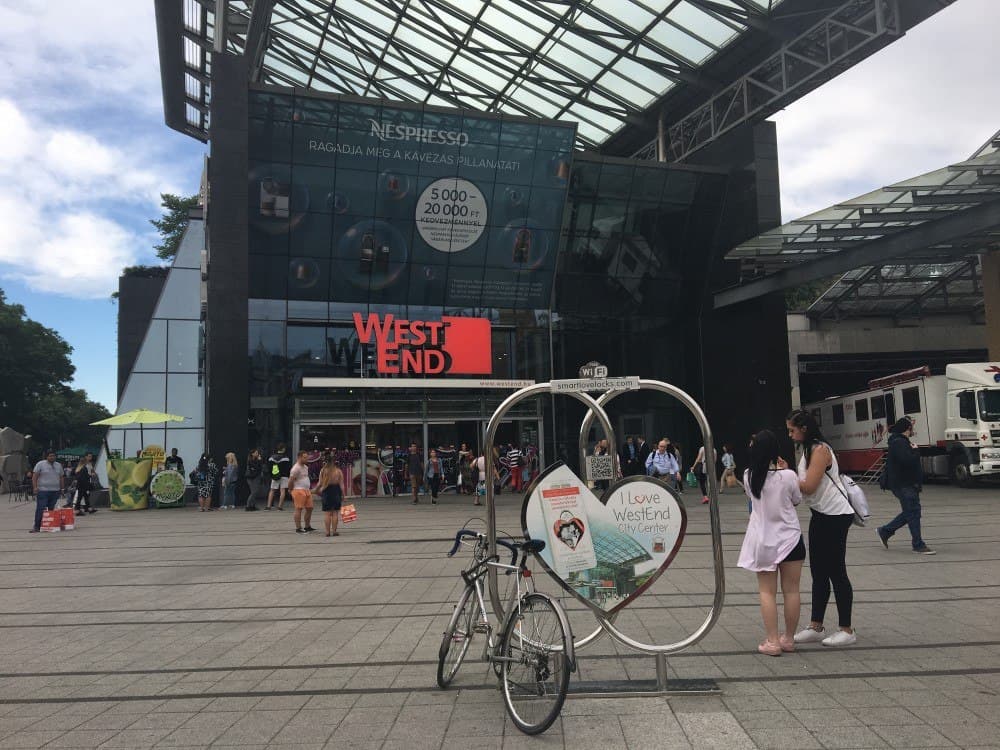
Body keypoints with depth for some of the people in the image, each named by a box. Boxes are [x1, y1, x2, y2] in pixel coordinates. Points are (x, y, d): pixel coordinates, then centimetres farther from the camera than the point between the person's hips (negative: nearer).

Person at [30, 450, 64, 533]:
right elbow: (34, 477, -2)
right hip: (43, 491, -4)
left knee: (52, 509, 4)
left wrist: (62, 489, 15)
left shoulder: (59, 465, 15)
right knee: (40, 509, -7)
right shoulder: (40, 464, 1)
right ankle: (37, 527, -3)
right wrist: (35, 487, -11)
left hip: (55, 491, 4)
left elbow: (61, 478, 19)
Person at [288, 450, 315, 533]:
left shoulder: (306, 467, 17)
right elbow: (290, 481, -13)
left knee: (309, 508, 10)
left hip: (307, 490, 9)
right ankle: (298, 528, -1)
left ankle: (307, 527, 20)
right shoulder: (296, 468, -12)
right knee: (299, 509, -5)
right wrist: (292, 491, -6)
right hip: (299, 491, -9)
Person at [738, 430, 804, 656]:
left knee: (767, 592, 8)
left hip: (763, 542, 1)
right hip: (789, 539, -1)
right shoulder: (788, 476, -15)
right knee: (791, 591, 11)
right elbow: (797, 500, 4)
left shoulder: (748, 476, -8)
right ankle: (789, 639, 21)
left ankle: (772, 641, 5)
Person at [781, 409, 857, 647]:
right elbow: (803, 485, 7)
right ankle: (815, 627, 18)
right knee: (818, 572, 11)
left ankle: (847, 631, 11)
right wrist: (787, 473, -5)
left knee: (836, 572, 0)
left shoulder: (820, 450, -17)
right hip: (820, 515, 9)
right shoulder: (808, 450, 12)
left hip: (836, 516, -9)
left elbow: (809, 487, -23)